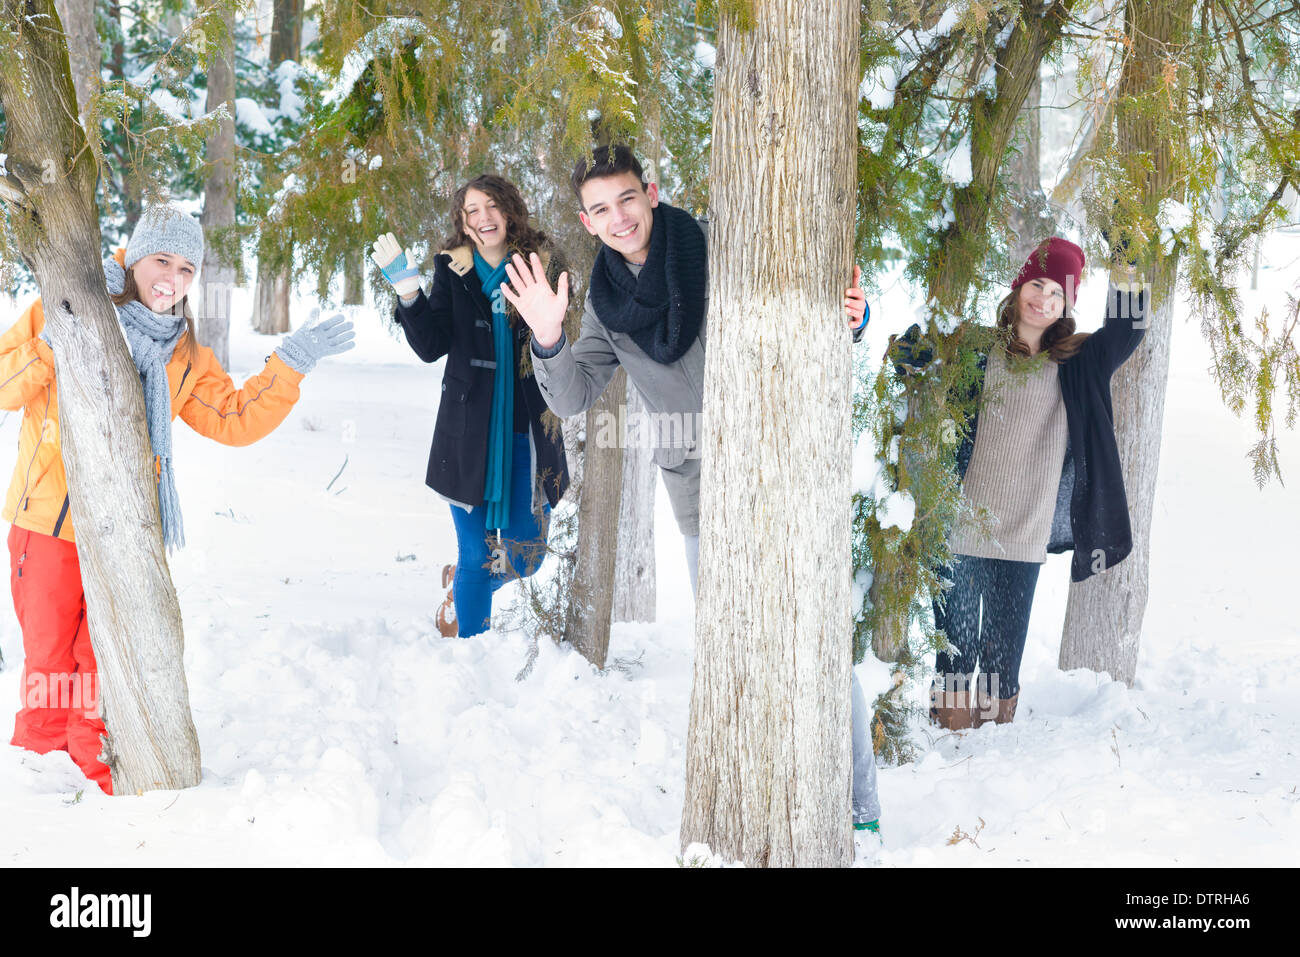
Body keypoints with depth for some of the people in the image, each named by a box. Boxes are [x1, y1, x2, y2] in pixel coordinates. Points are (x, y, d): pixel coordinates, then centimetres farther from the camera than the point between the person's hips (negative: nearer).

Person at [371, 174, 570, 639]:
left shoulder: (542, 264, 2)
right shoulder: (453, 270, 2)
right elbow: (431, 346, -7)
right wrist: (407, 290, -18)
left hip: (528, 431, 1)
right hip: (470, 430, -1)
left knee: (525, 556, 5)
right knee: (476, 554, 2)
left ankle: (460, 587, 37)